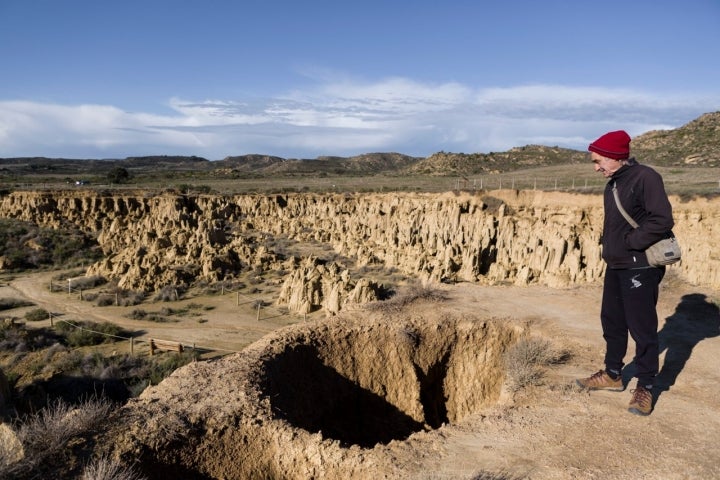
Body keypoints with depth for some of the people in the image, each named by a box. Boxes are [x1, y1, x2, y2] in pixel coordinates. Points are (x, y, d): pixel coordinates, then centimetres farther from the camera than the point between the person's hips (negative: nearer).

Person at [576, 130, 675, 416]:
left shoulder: (645, 178, -15)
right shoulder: (612, 184, 11)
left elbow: (662, 220, -23)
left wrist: (630, 242, -18)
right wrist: (610, 250, 8)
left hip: (640, 269, -9)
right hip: (615, 267, 9)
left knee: (642, 328, 1)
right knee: (612, 323, 16)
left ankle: (645, 387, 15)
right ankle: (613, 375, 31)